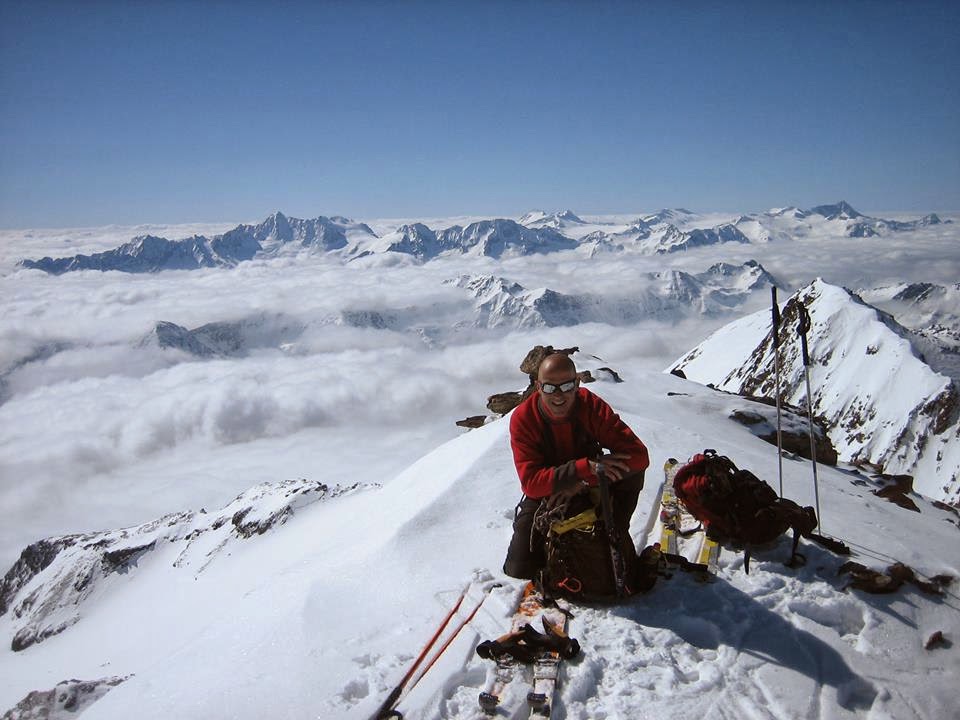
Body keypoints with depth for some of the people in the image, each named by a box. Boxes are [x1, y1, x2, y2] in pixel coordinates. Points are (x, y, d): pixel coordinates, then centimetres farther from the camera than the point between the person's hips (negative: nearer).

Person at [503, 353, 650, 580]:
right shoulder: (523, 418, -23)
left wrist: (583, 483, -35)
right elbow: (530, 482, -30)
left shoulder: (592, 406, -20)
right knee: (521, 570, -14)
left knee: (631, 471, -26)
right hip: (545, 496, -1)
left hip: (590, 491, 1)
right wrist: (587, 468, -41)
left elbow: (639, 454, -27)